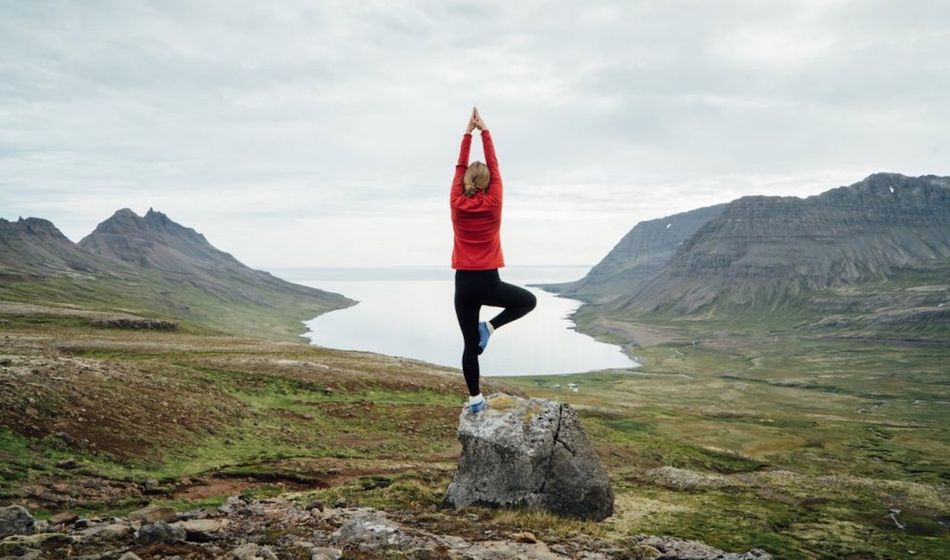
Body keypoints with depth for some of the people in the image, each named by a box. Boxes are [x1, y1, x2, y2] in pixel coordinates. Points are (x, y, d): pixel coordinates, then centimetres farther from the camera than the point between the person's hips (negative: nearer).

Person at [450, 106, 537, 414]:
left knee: (470, 344, 8)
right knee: (528, 301, 23)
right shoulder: (493, 204, -6)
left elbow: (459, 168, 8)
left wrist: (468, 132, 12)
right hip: (488, 283, -2)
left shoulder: (457, 204, -2)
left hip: (464, 283, 3)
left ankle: (475, 399, 10)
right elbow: (494, 167, 2)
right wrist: (484, 131, 7)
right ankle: (490, 326, 4)